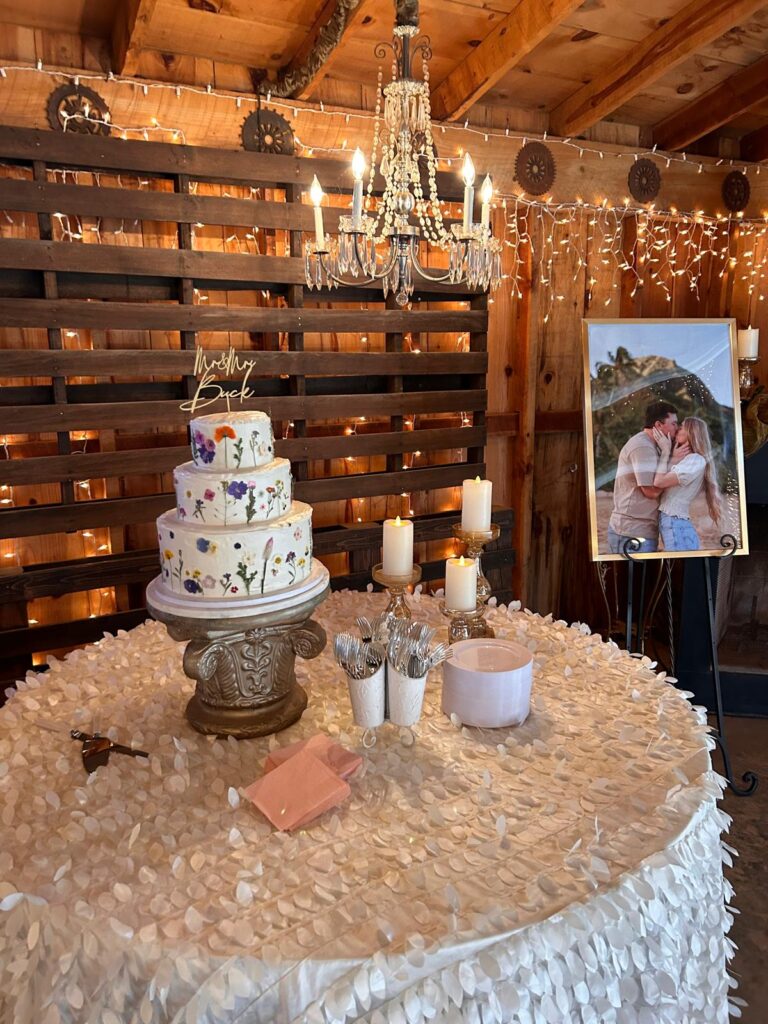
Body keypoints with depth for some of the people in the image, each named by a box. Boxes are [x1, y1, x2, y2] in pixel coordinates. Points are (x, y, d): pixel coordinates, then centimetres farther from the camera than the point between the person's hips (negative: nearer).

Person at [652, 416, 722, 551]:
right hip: (672, 524, 9)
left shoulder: (696, 460, -10)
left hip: (676, 526, -9)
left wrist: (665, 451, -6)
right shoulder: (685, 460, 19)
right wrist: (673, 458, 7)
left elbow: (659, 482, -16)